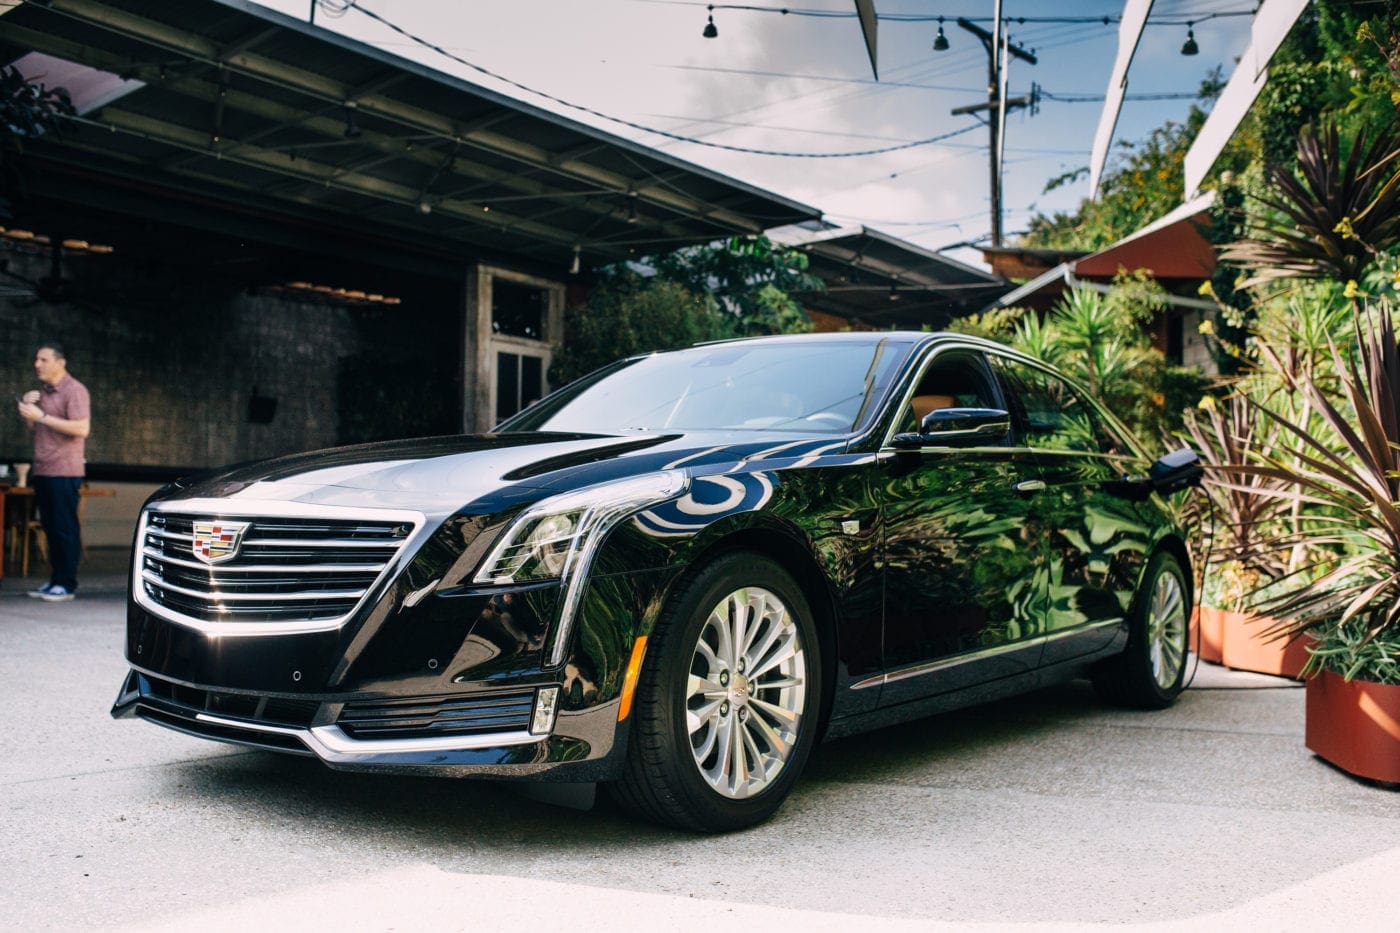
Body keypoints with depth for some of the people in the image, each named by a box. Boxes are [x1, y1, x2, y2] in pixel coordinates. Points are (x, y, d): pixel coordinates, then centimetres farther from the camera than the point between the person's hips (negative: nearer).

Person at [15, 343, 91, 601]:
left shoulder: (74, 390, -8)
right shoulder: (42, 392, 19)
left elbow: (81, 429, -19)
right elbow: (32, 428, 25)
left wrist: (41, 416, -19)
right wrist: (25, 408, 5)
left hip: (64, 472, -8)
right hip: (42, 471, 8)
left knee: (65, 528, -6)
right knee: (50, 527, 10)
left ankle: (66, 584, -3)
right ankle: (55, 580, 15)